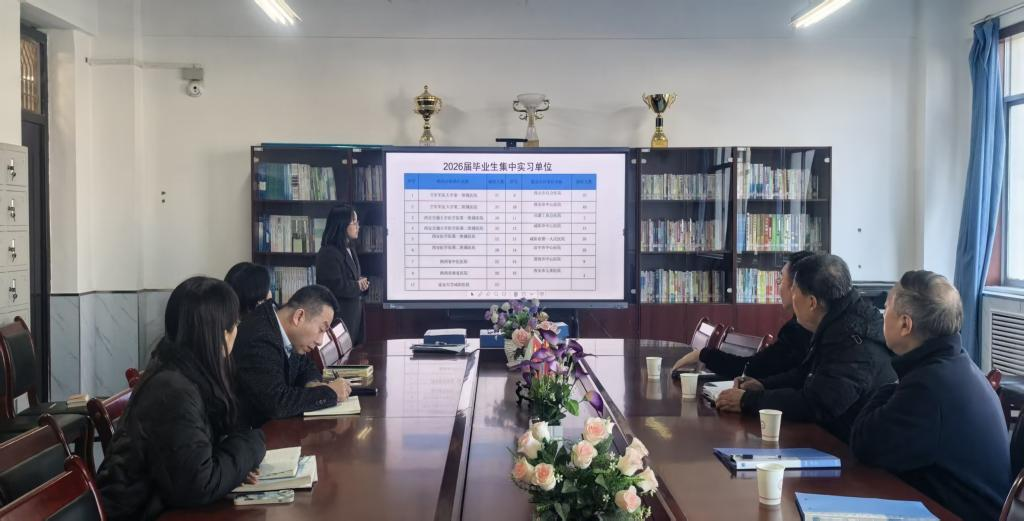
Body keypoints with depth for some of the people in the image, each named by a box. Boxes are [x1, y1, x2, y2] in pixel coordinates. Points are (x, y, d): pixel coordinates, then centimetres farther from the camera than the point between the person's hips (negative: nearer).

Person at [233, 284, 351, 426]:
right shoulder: (259, 340, -25)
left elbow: (307, 366, 15)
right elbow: (277, 404, -30)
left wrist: (313, 384, -6)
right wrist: (330, 392, -19)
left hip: (271, 422, 8)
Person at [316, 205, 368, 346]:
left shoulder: (350, 250, 14)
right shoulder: (328, 254, -16)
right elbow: (336, 286, -22)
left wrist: (362, 283, -2)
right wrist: (358, 286, -8)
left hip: (354, 313, 9)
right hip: (339, 315, -9)